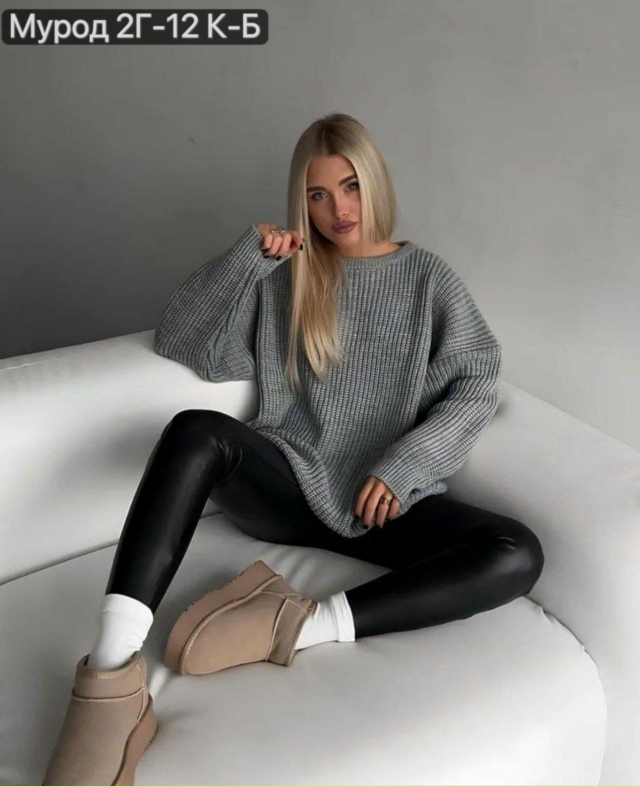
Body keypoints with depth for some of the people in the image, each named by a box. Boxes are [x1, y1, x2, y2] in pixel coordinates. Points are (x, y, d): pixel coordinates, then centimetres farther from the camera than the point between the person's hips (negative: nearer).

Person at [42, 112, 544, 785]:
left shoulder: (428, 277, 12)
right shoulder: (282, 276, 11)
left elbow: (476, 385, 4)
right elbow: (178, 343, 2)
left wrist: (404, 464, -10)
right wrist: (248, 253, -7)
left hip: (387, 499, 1)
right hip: (289, 482, 0)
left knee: (518, 554, -26)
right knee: (197, 431, -33)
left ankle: (302, 624, -32)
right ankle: (111, 680, -42)